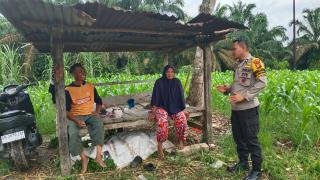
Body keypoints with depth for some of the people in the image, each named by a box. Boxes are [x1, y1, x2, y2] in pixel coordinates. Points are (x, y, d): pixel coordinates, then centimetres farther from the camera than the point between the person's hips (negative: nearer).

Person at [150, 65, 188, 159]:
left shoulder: (177, 82, 4)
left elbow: (181, 95, 5)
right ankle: (160, 146, -23)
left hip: (176, 108, 2)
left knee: (182, 119, -27)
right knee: (162, 121, -33)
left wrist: (183, 109, -3)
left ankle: (180, 140, -1)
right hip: (162, 107, -2)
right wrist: (154, 107, -18)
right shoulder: (159, 82, -2)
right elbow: (155, 95, -6)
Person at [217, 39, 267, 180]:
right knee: (238, 137, 17)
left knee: (251, 140, 1)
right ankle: (243, 163, 34)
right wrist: (227, 89, 5)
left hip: (248, 108, -8)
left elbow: (262, 82, -18)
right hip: (236, 108, 8)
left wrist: (244, 96, -21)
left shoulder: (254, 62, -8)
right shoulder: (238, 65, 16)